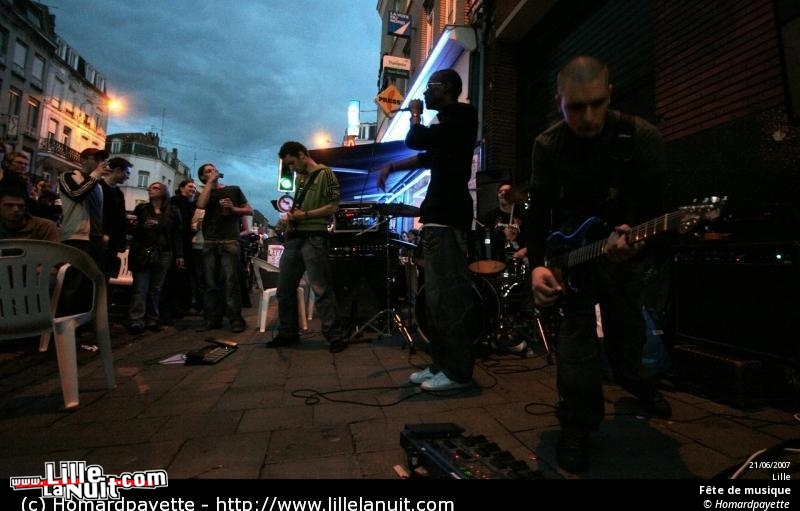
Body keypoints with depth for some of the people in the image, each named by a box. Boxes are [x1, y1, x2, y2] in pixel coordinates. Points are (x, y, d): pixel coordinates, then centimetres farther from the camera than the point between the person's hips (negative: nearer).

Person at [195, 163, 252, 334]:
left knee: (231, 281, -9)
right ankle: (211, 319, 7)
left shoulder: (234, 190, 15)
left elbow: (250, 210, 12)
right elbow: (201, 205, -5)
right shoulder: (205, 192, 19)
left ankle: (236, 320, -8)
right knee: (211, 283, 2)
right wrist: (210, 182, 2)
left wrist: (234, 209, -6)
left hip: (230, 242, -3)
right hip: (209, 243, 3)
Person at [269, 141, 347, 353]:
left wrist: (305, 215, -12)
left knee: (321, 290, -10)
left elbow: (333, 207, -10)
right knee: (284, 289, 11)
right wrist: (290, 216, 7)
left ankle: (335, 336, -3)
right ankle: (288, 333, 23)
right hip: (294, 238, 9)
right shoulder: (300, 178, 22)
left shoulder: (324, 174, -3)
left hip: (314, 238, -8)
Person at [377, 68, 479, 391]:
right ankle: (440, 365, 18)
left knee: (449, 296, -9)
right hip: (438, 216, 10)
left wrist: (415, 114, 6)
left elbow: (414, 140, -14)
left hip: (446, 218, -10)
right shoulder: (450, 121, 24)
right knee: (436, 296, 10)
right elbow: (428, 157, 31)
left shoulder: (460, 115, -5)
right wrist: (392, 167, 20)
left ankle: (458, 372, -2)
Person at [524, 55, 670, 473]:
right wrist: (538, 263, -26)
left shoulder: (642, 138, -14)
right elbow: (540, 209, -13)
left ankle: (634, 381, 45)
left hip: (622, 242, 1)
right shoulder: (548, 145, -11)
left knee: (627, 329, 10)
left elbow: (651, 206, -16)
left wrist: (629, 234, -39)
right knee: (577, 328, -11)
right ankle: (577, 425, 2)